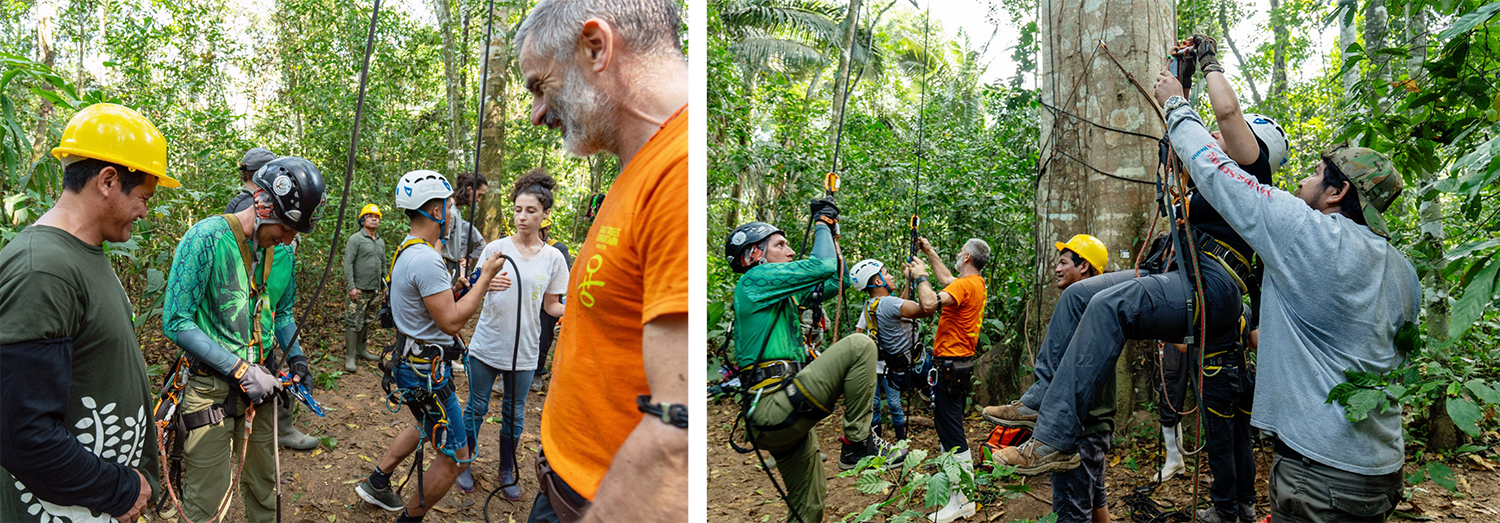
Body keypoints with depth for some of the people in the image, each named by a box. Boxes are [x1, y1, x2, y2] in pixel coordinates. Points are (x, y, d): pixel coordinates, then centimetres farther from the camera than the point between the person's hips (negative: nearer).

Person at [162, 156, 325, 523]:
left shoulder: (283, 252, 4)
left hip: (260, 383, 6)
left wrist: (296, 356, 2)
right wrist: (240, 369, -20)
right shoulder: (206, 238, -16)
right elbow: (176, 322, -17)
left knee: (263, 486, 18)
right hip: (213, 385, -6)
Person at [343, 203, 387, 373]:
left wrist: (384, 285, 19)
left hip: (375, 290, 7)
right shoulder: (355, 239, -6)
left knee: (367, 321, 14)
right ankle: (350, 357, -5)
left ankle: (360, 350, 26)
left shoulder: (381, 242, 16)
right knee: (353, 323, -8)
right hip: (359, 290, -7)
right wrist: (351, 286, -17)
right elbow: (348, 263, -11)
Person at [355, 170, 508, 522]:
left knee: (426, 427, 34)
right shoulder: (426, 259, -26)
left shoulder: (408, 251, 9)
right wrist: (484, 279, -18)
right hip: (427, 371, -11)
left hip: (413, 360, 11)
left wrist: (479, 282, 10)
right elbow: (451, 321, -26)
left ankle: (376, 483, 43)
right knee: (456, 458, 0)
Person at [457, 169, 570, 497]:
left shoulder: (553, 258, -1)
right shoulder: (496, 248, -5)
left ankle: (507, 472, 31)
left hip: (524, 350, 1)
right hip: (487, 345, -1)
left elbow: (551, 305, 6)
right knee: (476, 408, 12)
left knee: (514, 414, 13)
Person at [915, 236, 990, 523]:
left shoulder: (965, 285, -18)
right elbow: (948, 280, 30)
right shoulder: (977, 284, 12)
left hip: (950, 365, -10)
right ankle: (956, 488, 30)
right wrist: (930, 252, 32)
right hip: (962, 362, 10)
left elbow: (932, 303, -33)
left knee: (952, 432, -8)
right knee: (949, 427, 19)